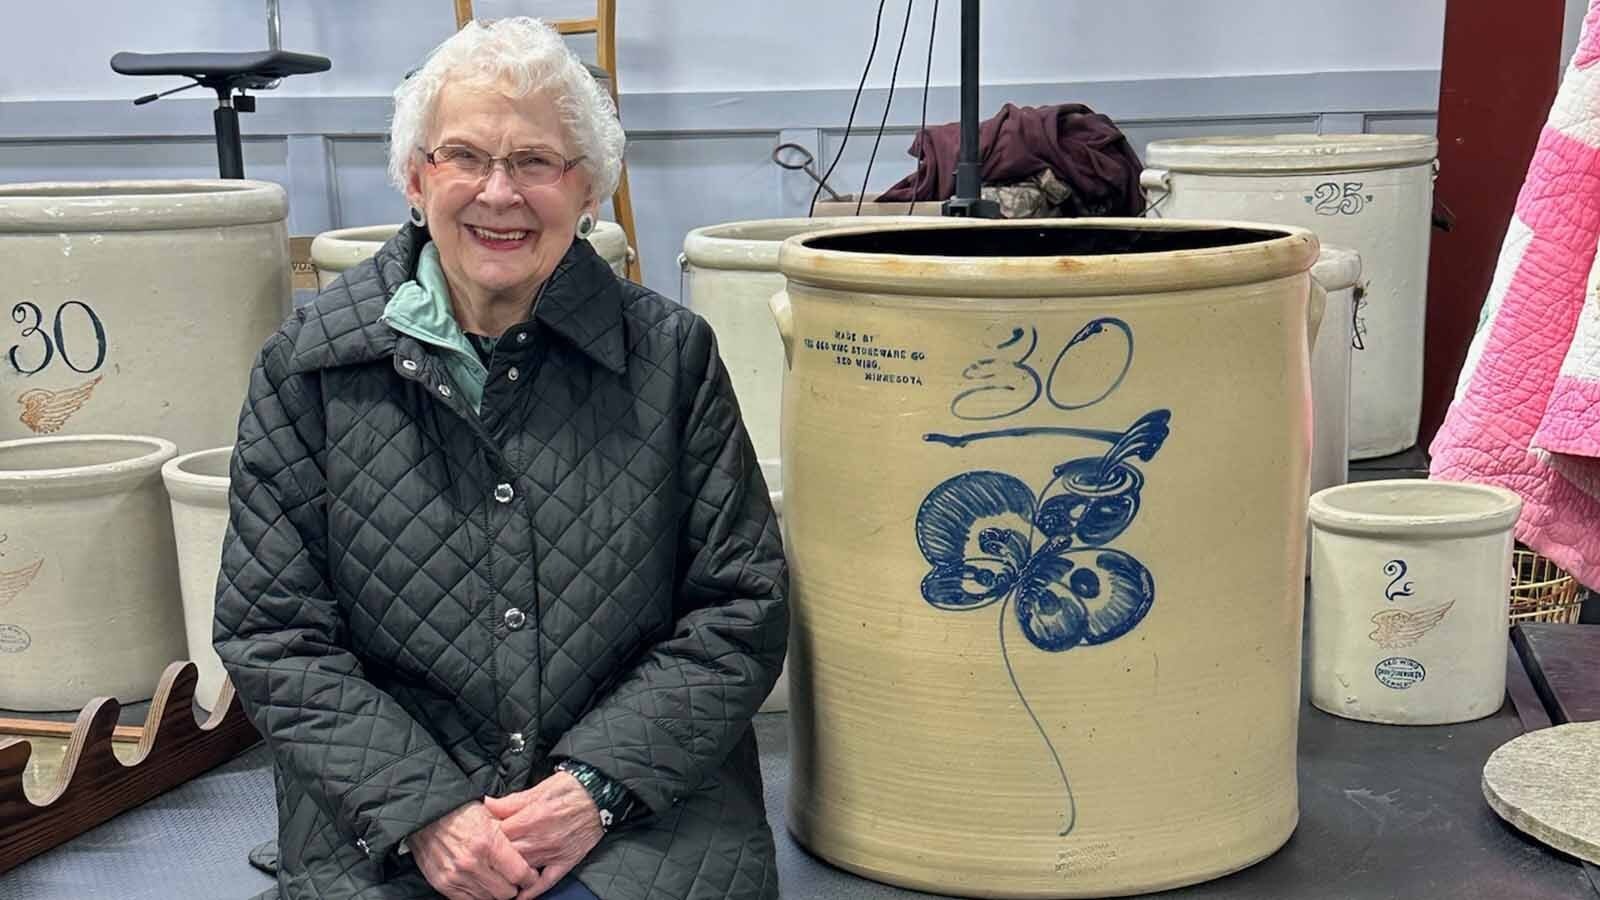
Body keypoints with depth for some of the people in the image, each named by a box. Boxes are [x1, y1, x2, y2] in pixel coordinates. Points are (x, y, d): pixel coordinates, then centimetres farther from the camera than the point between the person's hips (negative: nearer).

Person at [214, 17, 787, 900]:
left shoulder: (671, 355, 1)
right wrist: (423, 811, -10)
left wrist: (598, 786, -10)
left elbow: (739, 612, 2)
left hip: (637, 797, 0)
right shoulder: (308, 364, 1)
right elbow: (273, 636, 1)